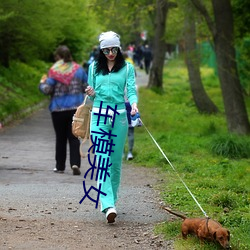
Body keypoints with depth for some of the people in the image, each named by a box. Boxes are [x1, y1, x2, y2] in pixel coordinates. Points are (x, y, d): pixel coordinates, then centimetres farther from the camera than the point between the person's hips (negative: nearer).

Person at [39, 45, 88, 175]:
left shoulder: (54, 71, -9)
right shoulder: (78, 69, 1)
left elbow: (47, 90, -12)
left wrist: (42, 83, 9)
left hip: (58, 109, -2)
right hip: (76, 108, 2)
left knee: (60, 138, 10)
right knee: (74, 137, 4)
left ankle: (60, 166, 15)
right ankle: (75, 163, -13)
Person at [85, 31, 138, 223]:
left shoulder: (127, 68, 7)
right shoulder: (94, 67, 12)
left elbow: (131, 90, -3)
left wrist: (134, 104, -23)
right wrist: (91, 94, -6)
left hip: (119, 117, 0)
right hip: (99, 115, 0)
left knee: (116, 161, 5)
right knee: (102, 160, -12)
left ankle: (111, 199, 20)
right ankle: (108, 205, -22)